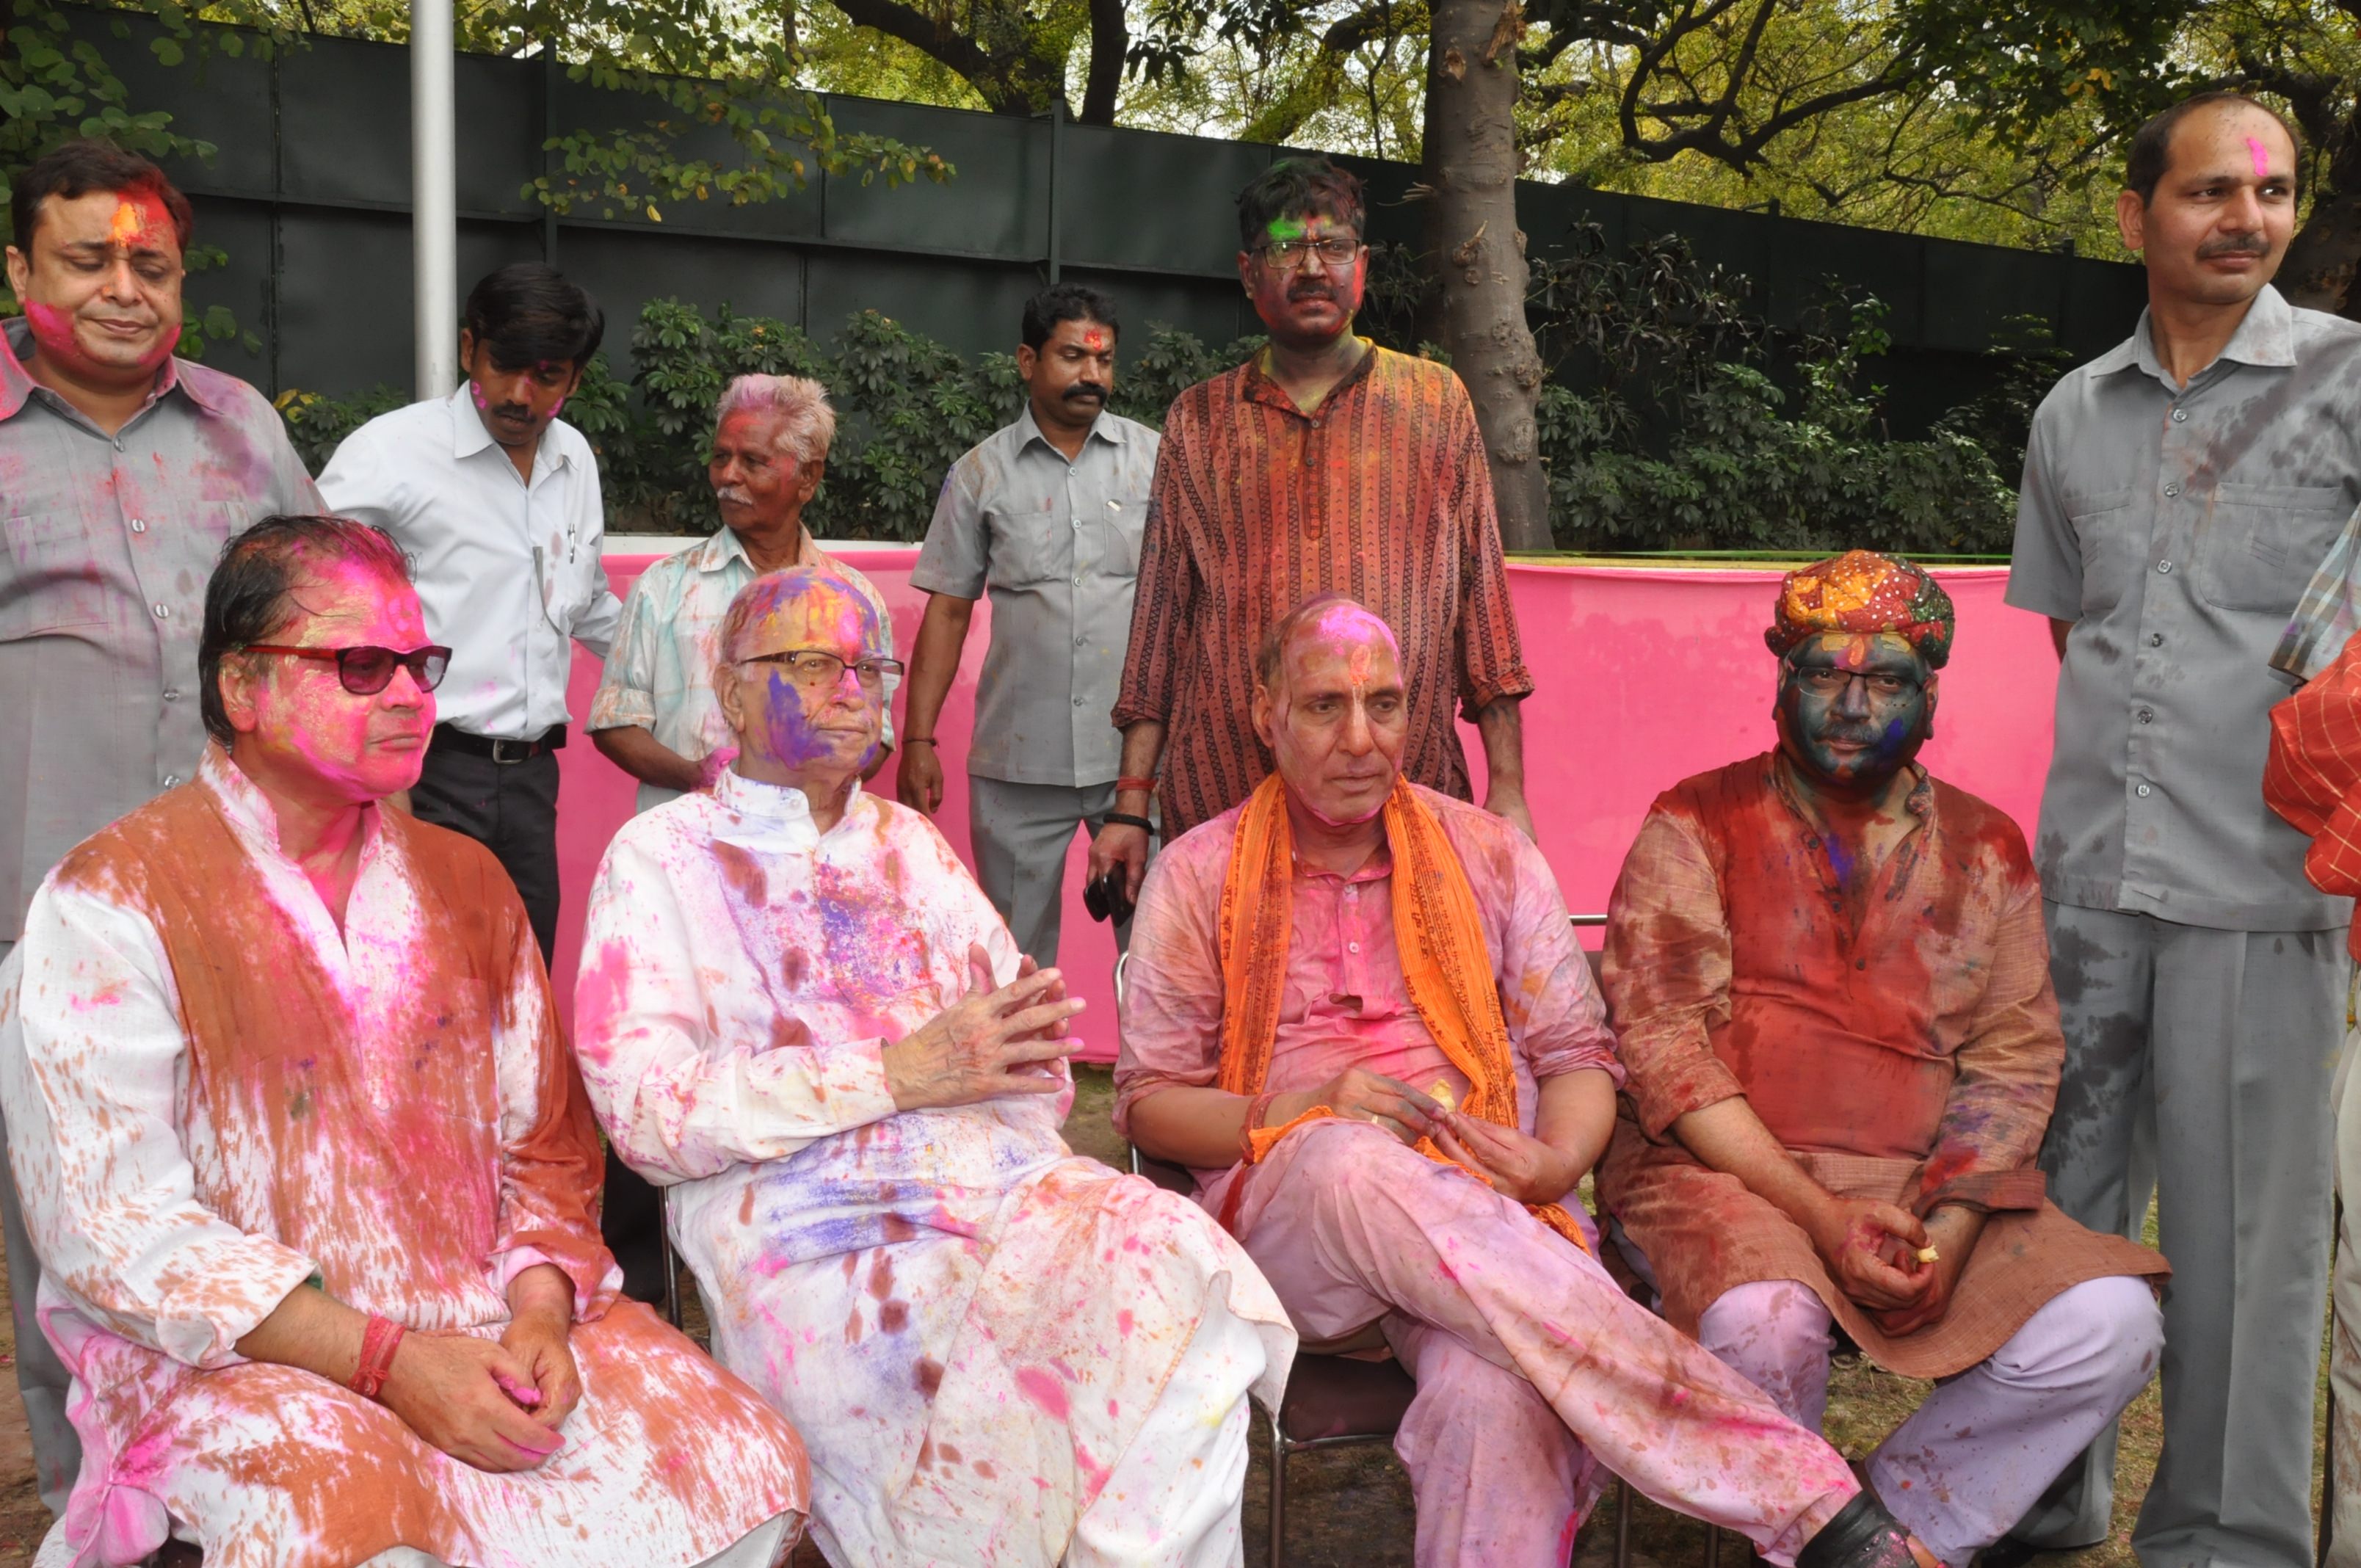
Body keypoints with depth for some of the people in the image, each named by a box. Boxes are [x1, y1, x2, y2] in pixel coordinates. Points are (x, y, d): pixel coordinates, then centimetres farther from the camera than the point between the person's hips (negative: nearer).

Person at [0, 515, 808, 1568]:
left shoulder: (465, 884, 12)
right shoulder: (113, 902, -6)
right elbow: (116, 1226, -13)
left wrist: (539, 1310, -7)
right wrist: (385, 1360, -18)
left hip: (486, 1322, 5)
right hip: (234, 1354, -5)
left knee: (748, 1461, -14)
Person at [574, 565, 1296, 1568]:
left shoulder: (909, 844, 24)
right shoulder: (664, 855, 9)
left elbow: (1028, 1060, 18)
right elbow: (646, 1110, -5)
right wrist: (897, 1074, -10)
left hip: (995, 1175, 5)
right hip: (800, 1212, -4)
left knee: (1182, 1272, -25)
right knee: (976, 1425, -33)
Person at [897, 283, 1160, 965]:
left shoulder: (1155, 459, 6)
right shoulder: (981, 472, 7)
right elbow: (947, 610, 7)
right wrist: (918, 740, 0)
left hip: (1142, 753, 0)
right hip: (1019, 759, 1)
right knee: (1015, 959, 9)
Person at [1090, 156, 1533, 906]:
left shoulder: (1436, 401, 10)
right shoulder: (1198, 420, 11)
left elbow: (1481, 592, 7)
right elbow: (1161, 614, 11)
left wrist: (1508, 787, 1)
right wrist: (1131, 804, 5)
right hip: (1222, 797, 1)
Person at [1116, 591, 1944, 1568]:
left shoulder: (1490, 855, 14)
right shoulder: (1197, 876, 9)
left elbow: (1579, 1057, 14)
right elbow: (1148, 1102, 7)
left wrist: (1556, 1162, -9)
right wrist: (1307, 1112, -12)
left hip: (1488, 1212, 1)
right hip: (1288, 1216, -1)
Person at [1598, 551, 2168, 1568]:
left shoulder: (1984, 850, 14)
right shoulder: (1697, 827, 2)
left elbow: (2014, 1060, 7)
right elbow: (1662, 1048, -7)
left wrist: (1947, 1227, -11)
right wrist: (1820, 1215, -16)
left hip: (1922, 1186, 4)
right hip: (1719, 1170, -3)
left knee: (2110, 1323, -18)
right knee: (1765, 1322, -34)